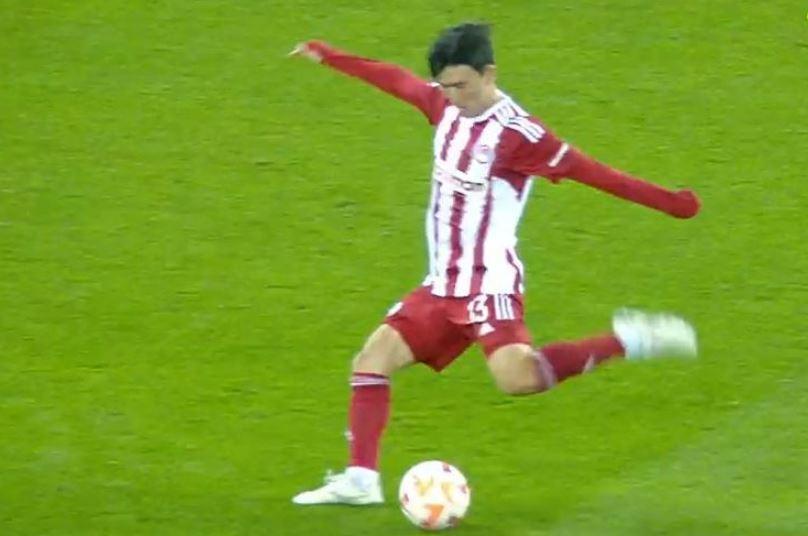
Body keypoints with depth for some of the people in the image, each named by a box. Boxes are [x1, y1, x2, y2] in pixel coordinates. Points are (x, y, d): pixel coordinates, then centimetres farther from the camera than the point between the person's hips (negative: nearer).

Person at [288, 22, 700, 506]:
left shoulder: (517, 133, -16)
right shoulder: (447, 106, 6)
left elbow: (588, 172, -15)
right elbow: (397, 80, 22)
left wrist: (665, 201, -18)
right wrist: (328, 57, 33)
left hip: (489, 281, -8)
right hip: (443, 285, 8)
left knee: (516, 377, -29)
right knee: (374, 357, 1)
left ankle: (627, 341, -18)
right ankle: (361, 479, 3)